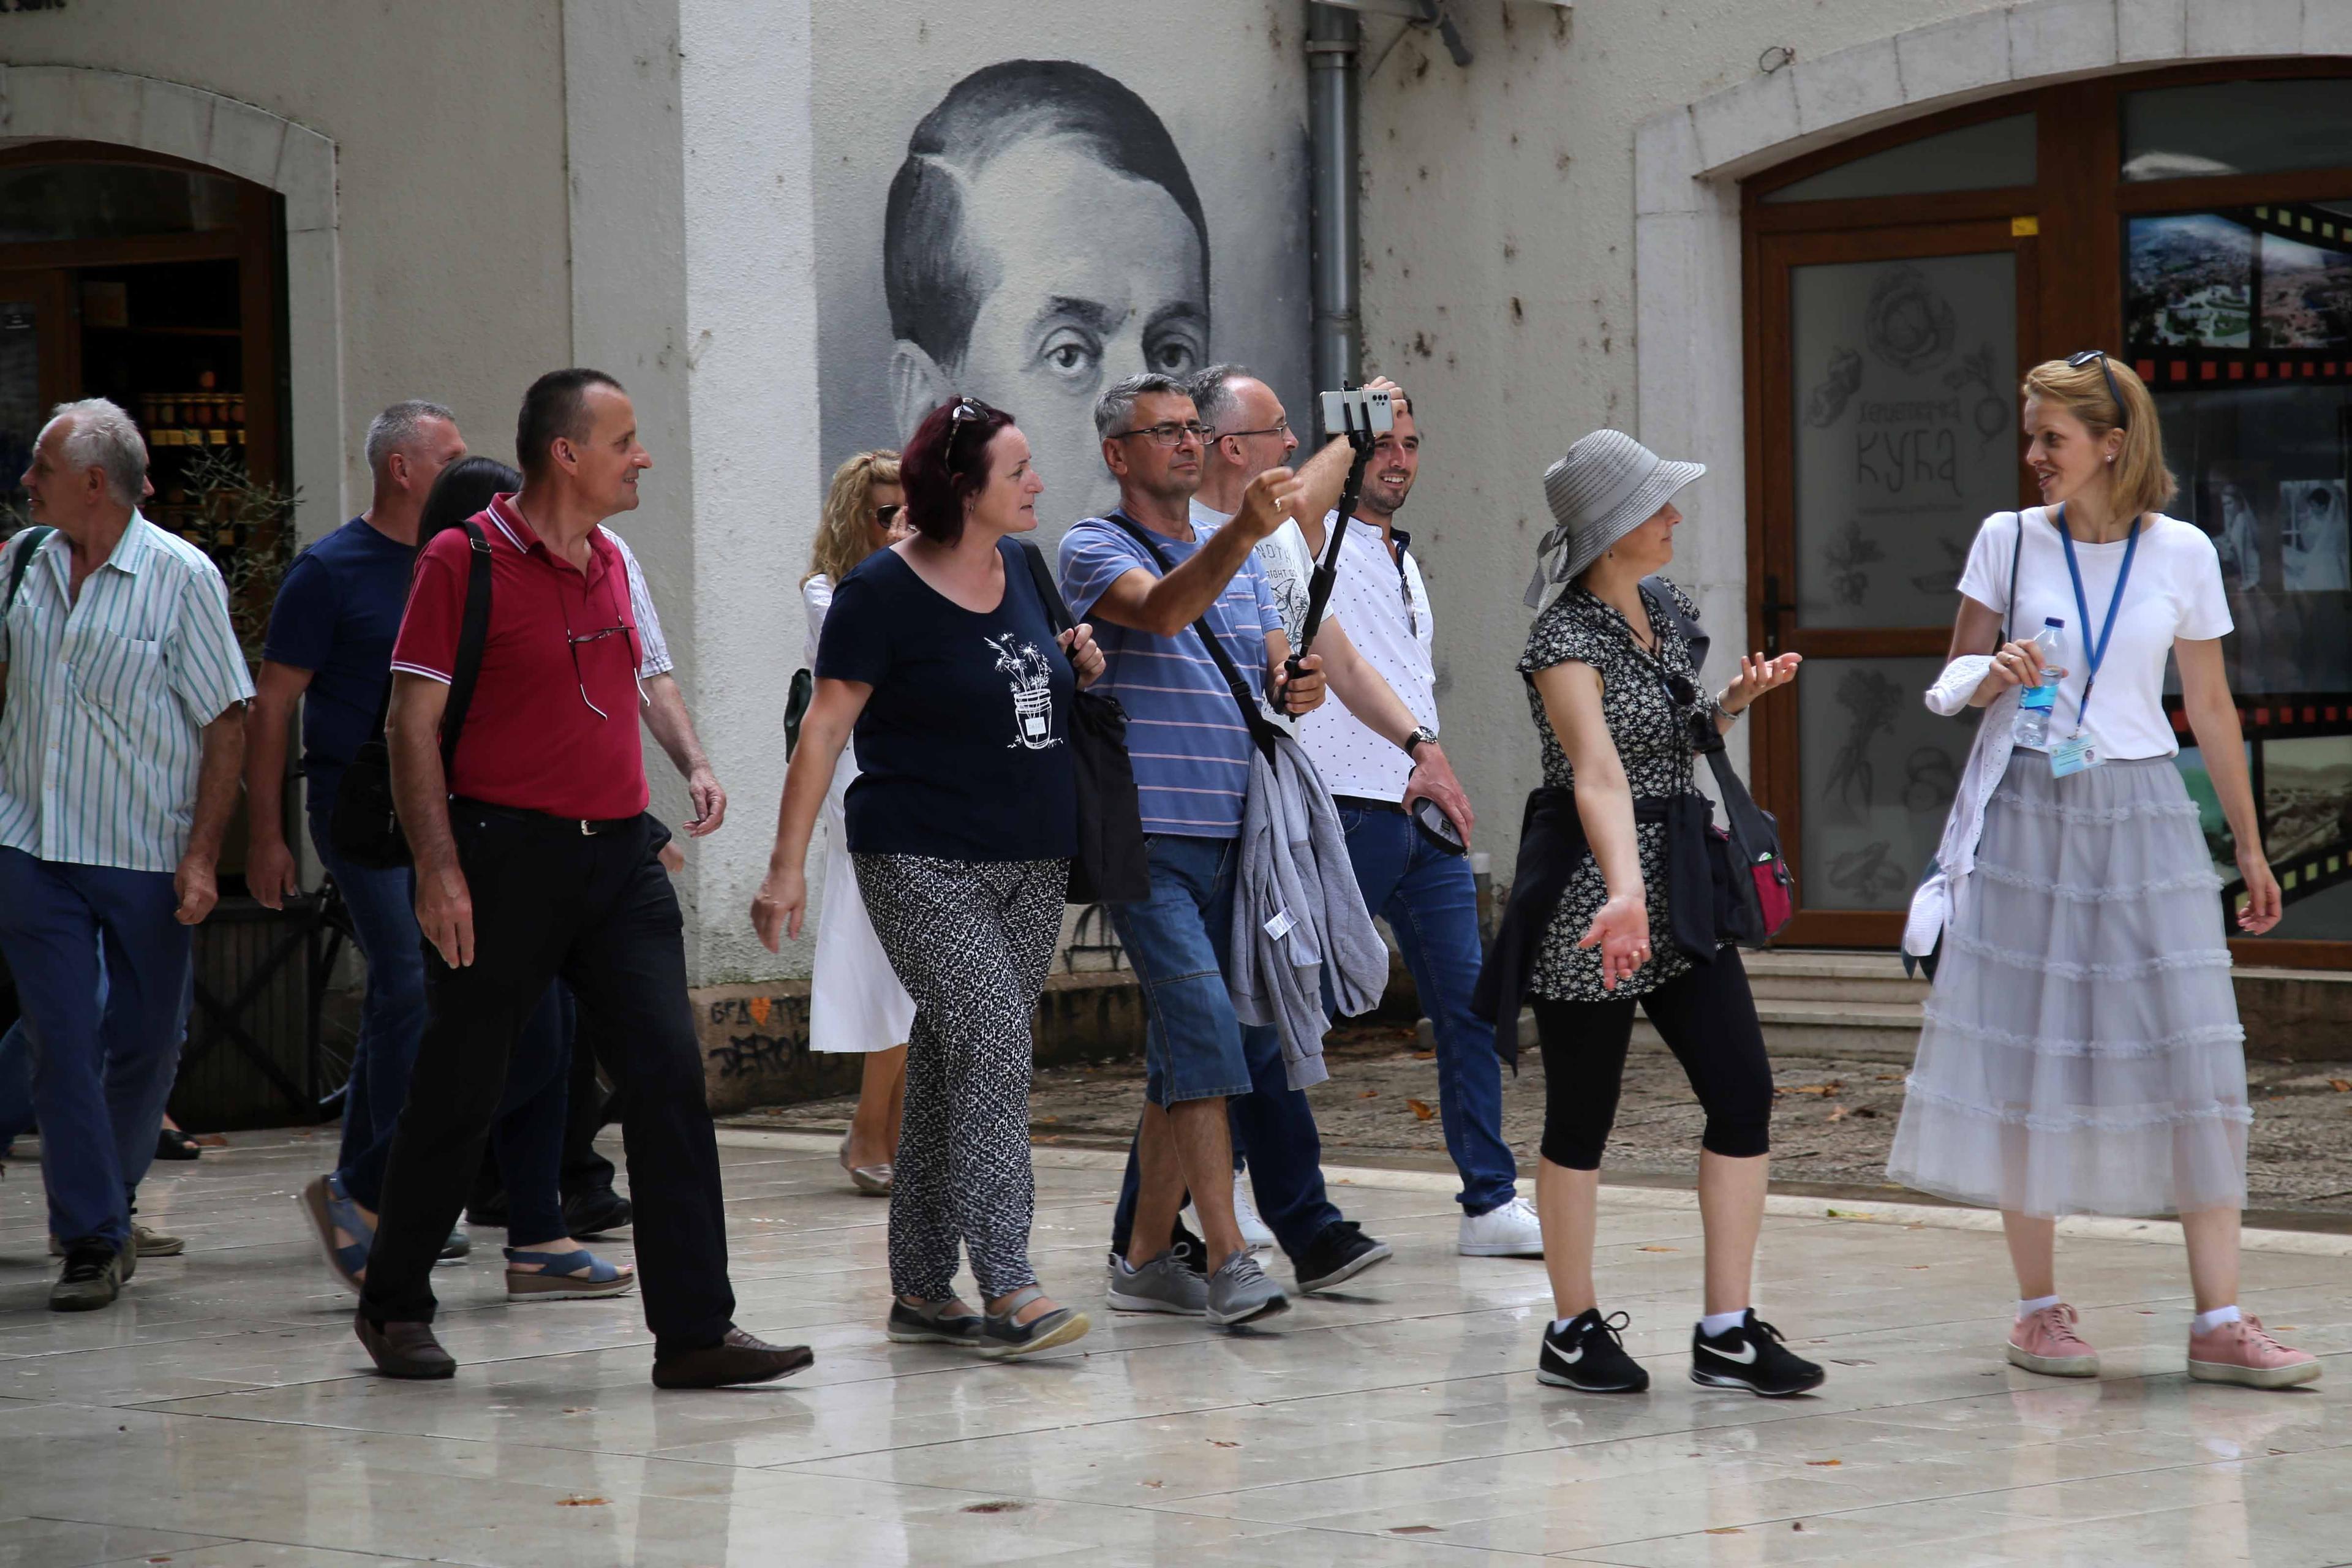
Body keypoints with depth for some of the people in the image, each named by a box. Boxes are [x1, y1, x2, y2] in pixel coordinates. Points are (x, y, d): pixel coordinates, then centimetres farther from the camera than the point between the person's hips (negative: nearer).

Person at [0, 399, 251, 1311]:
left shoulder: (181, 576, -7)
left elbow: (227, 723, -6)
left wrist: (202, 856, -11)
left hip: (148, 856, -2)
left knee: (147, 1041, 7)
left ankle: (110, 1197, 30)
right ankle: (91, 1241, 1)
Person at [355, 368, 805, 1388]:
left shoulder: (609, 563, 13)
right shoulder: (462, 560, -8)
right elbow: (412, 722, -10)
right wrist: (438, 869, -17)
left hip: (619, 854, 6)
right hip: (507, 854, -6)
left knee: (669, 1071, -6)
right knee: (459, 1092, 5)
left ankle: (694, 1330, -7)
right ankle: (395, 1307, 24)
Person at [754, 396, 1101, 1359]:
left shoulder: (1023, 568, 11)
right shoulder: (884, 591, -10)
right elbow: (825, 729, -10)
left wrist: (1079, 669, 5)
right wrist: (787, 864, -15)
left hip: (1032, 863, 7)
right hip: (923, 863, -7)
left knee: (952, 1065, 9)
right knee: (991, 1038, -18)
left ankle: (921, 1290, 15)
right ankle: (1008, 1289, -22)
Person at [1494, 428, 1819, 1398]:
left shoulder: (1665, 609, 9)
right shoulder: (1567, 641, -16)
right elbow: (1598, 772, -32)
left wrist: (1735, 700, 4)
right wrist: (1625, 891, -45)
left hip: (1681, 881, 8)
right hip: (1593, 890, -8)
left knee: (1743, 1091, 0)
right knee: (1583, 1116, 2)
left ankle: (1727, 1332, 5)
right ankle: (1573, 1331, 16)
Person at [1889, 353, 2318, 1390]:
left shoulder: (2182, 554, 2)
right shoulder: (2009, 541, 2)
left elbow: (2210, 707, 10)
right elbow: (1954, 680, 9)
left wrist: (2250, 845, 14)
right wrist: (1996, 674, -15)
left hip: (2142, 814, 0)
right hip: (2027, 813, 0)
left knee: (2193, 1059, -6)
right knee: (2027, 1057, 0)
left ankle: (2219, 1321, -5)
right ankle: (2039, 1309, 11)